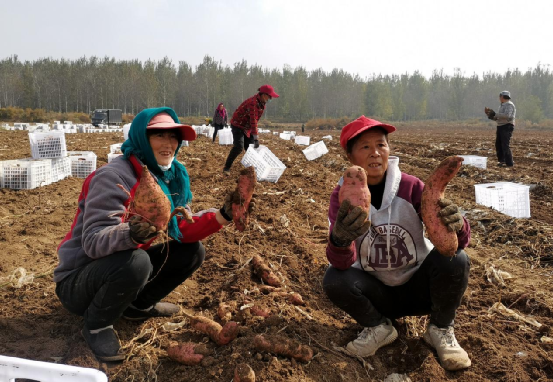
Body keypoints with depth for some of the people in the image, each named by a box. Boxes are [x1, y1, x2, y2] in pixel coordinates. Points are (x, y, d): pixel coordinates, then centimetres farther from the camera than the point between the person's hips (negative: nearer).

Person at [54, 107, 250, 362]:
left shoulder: (172, 176, -2)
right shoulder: (114, 177, -24)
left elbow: (182, 229, -6)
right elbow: (93, 242, -30)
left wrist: (223, 215, -18)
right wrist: (131, 234, -50)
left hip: (122, 271, 7)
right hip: (78, 281, -7)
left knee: (193, 252, -2)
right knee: (135, 260, -36)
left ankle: (139, 304, 14)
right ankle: (97, 325, -7)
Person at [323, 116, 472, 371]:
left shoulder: (410, 186, -14)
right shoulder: (342, 196, -13)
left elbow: (457, 241, -18)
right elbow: (342, 263, -25)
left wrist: (456, 226, -43)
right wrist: (339, 240, -50)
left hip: (419, 286, 0)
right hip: (378, 295, 0)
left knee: (455, 259, -27)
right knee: (334, 280, -27)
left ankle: (440, 330, 2)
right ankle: (380, 328, 4)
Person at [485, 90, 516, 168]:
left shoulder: (509, 105, -9)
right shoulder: (502, 106, 21)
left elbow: (507, 116, -25)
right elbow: (497, 118, 22)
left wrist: (495, 114, -23)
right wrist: (490, 114, 8)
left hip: (507, 127, -10)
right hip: (500, 127, 10)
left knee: (505, 145, -12)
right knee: (498, 144, 12)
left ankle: (509, 163, -8)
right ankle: (501, 160, 21)